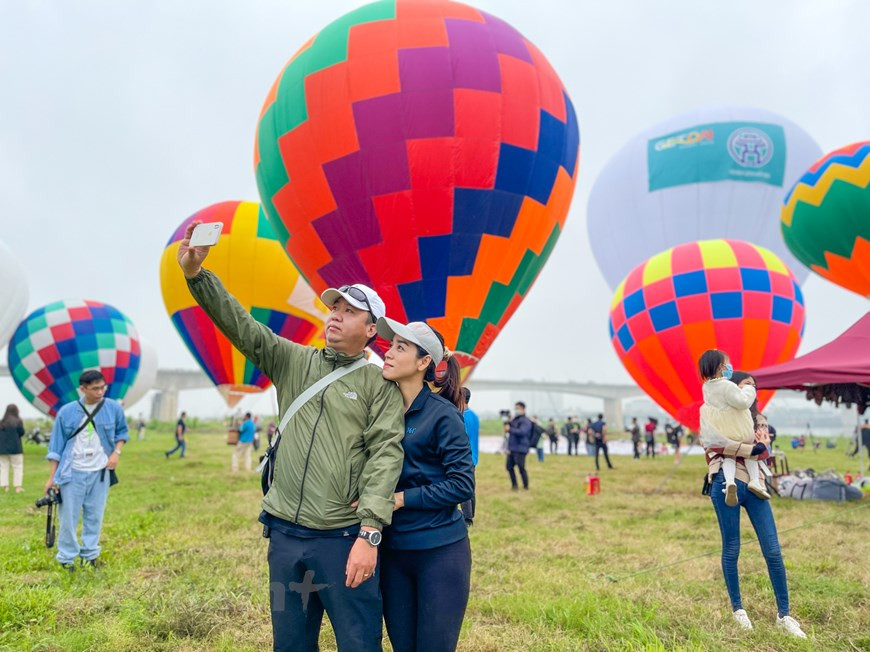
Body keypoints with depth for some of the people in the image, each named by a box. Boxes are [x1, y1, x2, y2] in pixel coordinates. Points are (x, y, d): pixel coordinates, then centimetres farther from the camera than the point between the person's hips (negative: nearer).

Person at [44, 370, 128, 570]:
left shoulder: (114, 408, -4)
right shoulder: (67, 412, -7)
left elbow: (122, 431, 13)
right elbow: (56, 446, 0)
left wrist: (116, 452, -6)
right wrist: (51, 477, 0)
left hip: (100, 472, 1)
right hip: (73, 472, -1)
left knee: (95, 516, 8)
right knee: (69, 517, 3)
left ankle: (90, 555, 21)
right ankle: (66, 558, 17)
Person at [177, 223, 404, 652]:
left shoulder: (380, 384, -3)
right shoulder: (293, 361, 9)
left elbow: (385, 453, -11)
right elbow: (240, 324, 0)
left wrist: (369, 533, -20)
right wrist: (196, 274, -14)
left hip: (344, 538, -4)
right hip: (285, 534, 4)